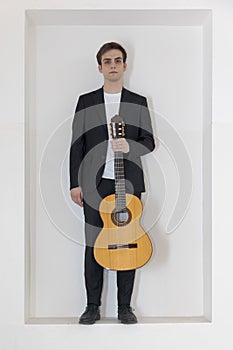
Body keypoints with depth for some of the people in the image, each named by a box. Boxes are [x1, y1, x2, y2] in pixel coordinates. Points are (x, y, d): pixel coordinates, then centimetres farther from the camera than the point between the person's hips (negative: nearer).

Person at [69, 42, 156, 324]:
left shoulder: (139, 102, 10)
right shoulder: (86, 101, 9)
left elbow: (149, 141, 8)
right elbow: (77, 145, 5)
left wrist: (130, 147, -14)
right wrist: (75, 183, -1)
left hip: (129, 183, 0)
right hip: (95, 183, 0)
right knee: (93, 244, 2)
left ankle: (125, 307, 15)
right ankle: (93, 306, 15)